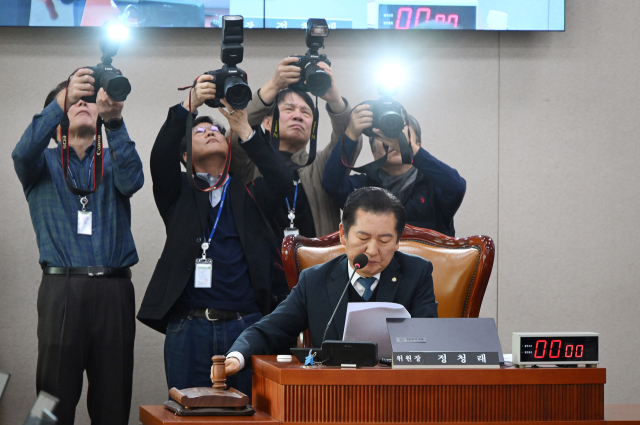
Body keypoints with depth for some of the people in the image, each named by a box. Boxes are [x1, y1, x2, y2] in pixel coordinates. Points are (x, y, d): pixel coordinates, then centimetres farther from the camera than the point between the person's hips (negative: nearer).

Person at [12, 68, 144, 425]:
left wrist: (115, 120, -22)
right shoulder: (44, 162, 14)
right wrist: (62, 102, -24)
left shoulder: (113, 161, 17)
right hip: (62, 286, -1)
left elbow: (132, 180, -6)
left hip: (114, 290, 2)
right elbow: (24, 152, -11)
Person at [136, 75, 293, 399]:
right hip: (189, 327, -1)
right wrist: (189, 107, -14)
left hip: (246, 325, 1)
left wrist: (245, 131, -9)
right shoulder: (178, 193, 15)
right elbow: (161, 159, -4)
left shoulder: (248, 193, 17)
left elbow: (281, 181, -3)